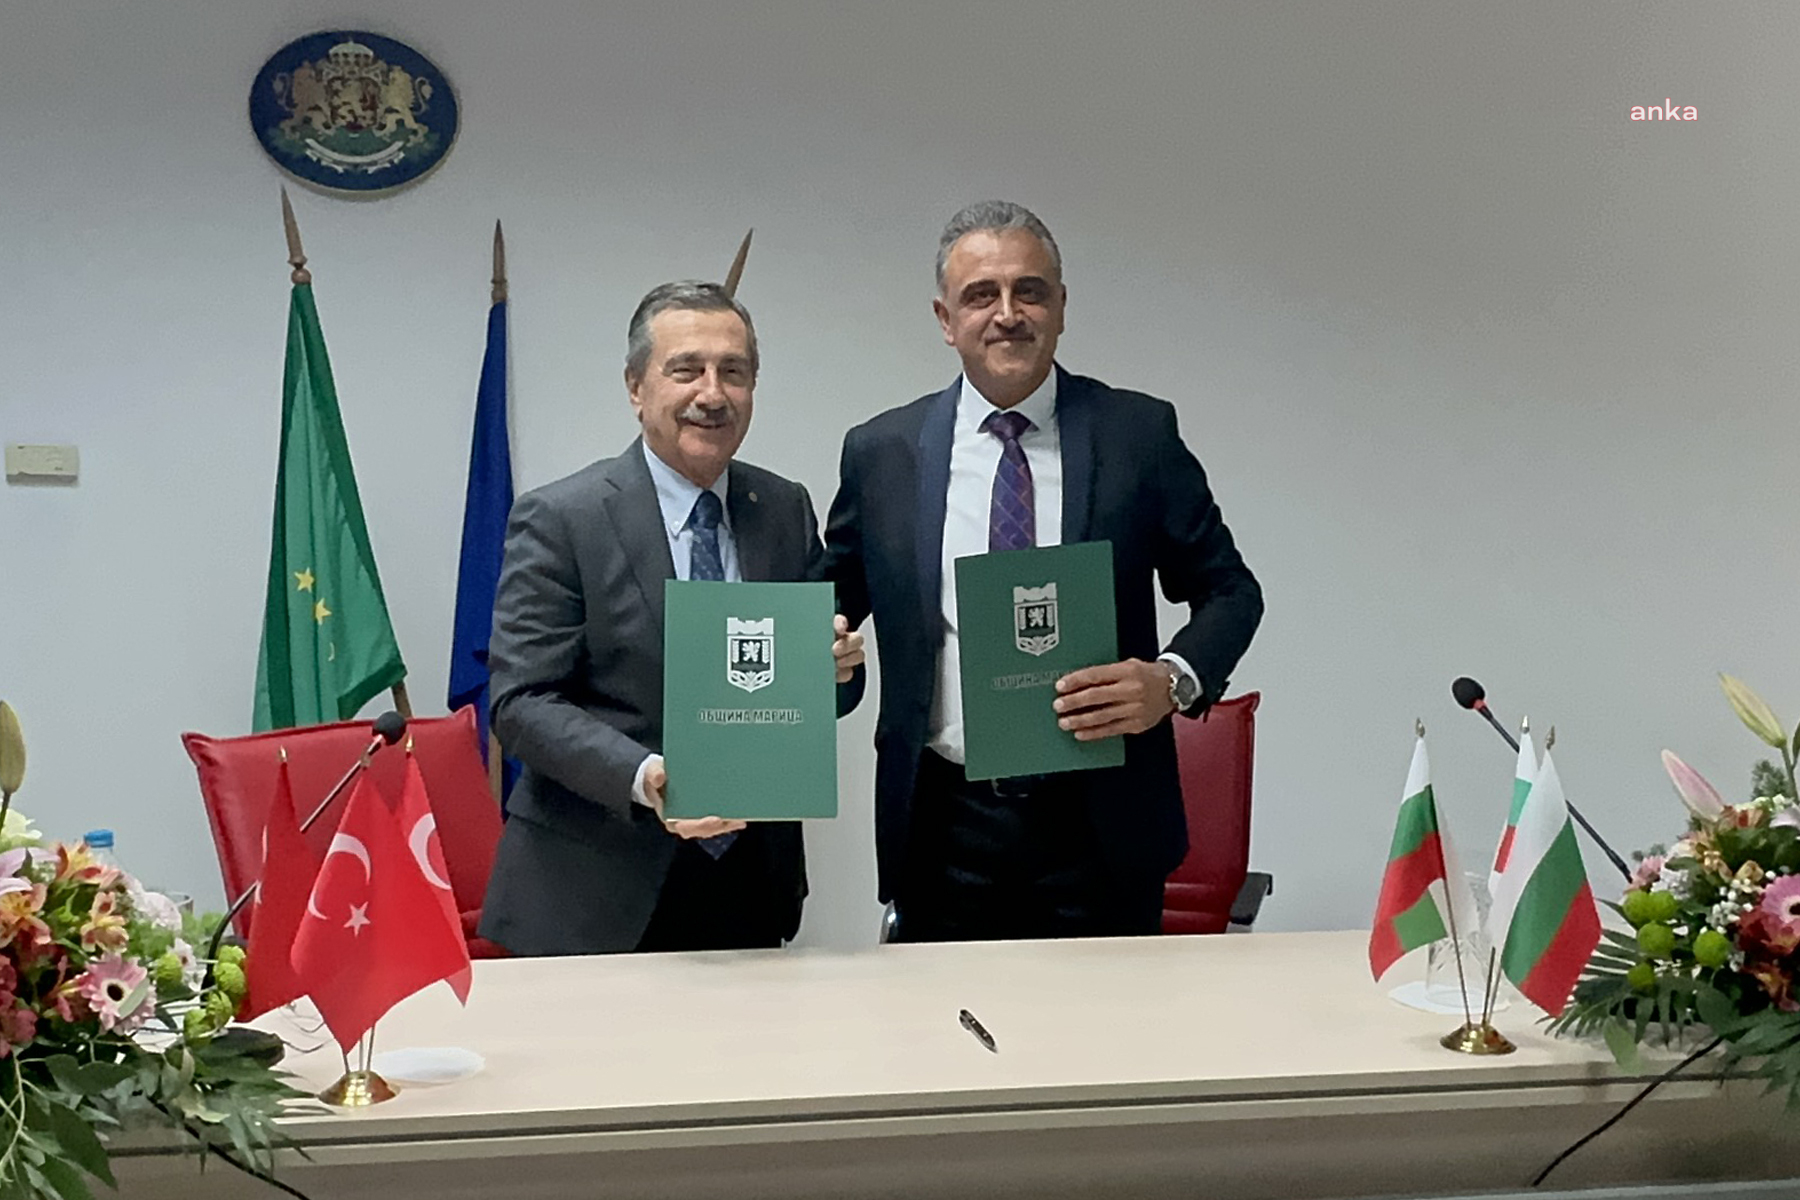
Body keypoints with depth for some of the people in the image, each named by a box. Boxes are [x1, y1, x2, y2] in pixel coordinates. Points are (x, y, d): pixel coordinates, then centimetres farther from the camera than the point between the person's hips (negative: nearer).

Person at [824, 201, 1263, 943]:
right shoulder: (880, 453, 4)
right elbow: (827, 606, 13)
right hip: (943, 833, 1)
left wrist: (1174, 680, -14)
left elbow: (1229, 591, 4)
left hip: (1099, 832, 0)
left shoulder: (1141, 433, 0)